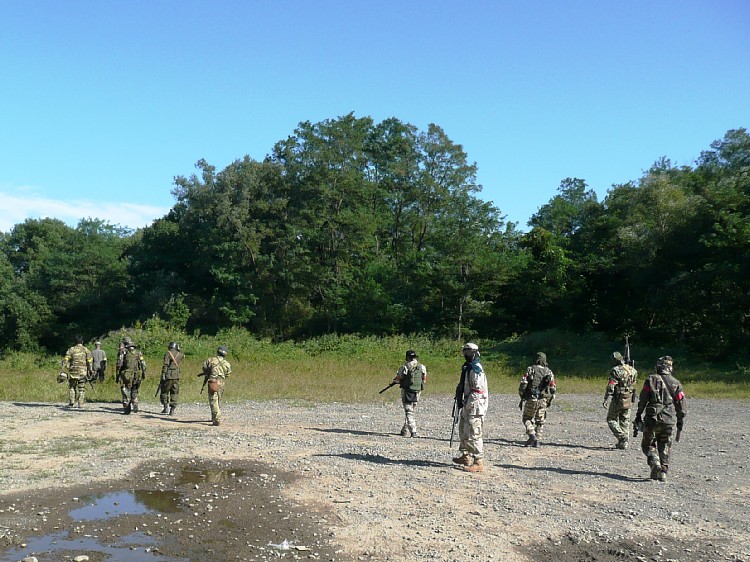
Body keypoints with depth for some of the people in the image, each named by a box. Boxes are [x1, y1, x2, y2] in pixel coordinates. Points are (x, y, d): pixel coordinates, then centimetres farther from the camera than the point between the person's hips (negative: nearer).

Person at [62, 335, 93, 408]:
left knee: (71, 387, 14)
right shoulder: (86, 350, 4)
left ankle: (71, 402, 5)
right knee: (81, 388, 5)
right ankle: (81, 404, 1)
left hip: (73, 371, 0)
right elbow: (90, 361, 0)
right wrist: (90, 371, 7)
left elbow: (65, 360, -5)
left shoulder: (71, 349, 4)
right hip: (83, 371, 0)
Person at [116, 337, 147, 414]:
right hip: (137, 376, 3)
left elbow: (119, 365, -6)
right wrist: (143, 374, 12)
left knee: (126, 393, 7)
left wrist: (117, 375, 0)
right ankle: (135, 405, 4)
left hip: (126, 376, -3)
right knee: (134, 392, 18)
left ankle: (127, 409, 7)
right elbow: (143, 365, 5)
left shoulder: (124, 352, -2)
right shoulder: (138, 353, 8)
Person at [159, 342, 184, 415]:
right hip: (176, 377, 4)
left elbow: (165, 365, -14)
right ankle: (172, 409, 2)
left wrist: (163, 375, -16)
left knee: (164, 392, 10)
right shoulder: (180, 355, 8)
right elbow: (183, 355, 34)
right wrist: (178, 351, 29)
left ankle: (165, 406, 0)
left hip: (168, 376, -4)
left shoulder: (168, 353, -4)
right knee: (174, 394, 7)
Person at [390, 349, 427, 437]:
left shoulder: (405, 367, -10)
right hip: (417, 392, 4)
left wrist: (395, 381, 20)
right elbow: (424, 380, 12)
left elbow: (398, 379, -2)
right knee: (411, 411, 16)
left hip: (407, 391, -4)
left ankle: (413, 432, -13)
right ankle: (405, 431, 22)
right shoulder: (422, 367, 3)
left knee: (409, 412, -2)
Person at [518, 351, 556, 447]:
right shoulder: (549, 372, 8)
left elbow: (523, 384, -7)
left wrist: (522, 397, 6)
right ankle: (537, 440, 5)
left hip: (531, 399, -2)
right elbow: (553, 389, 4)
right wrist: (549, 400, 18)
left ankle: (532, 435, -8)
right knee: (540, 421, 14)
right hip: (543, 401, 2)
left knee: (526, 418, 12)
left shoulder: (530, 369, 0)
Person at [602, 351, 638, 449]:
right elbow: (633, 384, 14)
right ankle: (624, 443, 13)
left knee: (611, 419, 8)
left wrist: (606, 400, -21)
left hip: (618, 400, -6)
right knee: (625, 421, 13)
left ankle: (621, 436, -7)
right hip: (629, 400, 6)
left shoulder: (615, 370, -15)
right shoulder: (632, 370, 4)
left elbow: (611, 387, -20)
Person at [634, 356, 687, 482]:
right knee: (664, 447, 14)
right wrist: (680, 421, 14)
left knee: (648, 444, 8)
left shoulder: (651, 380, -2)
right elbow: (682, 404, 6)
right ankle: (663, 472, 11)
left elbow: (642, 400, -4)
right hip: (670, 420, 3)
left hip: (653, 419, -3)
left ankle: (655, 465, -14)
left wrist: (638, 415, 4)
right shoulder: (676, 383, 6)